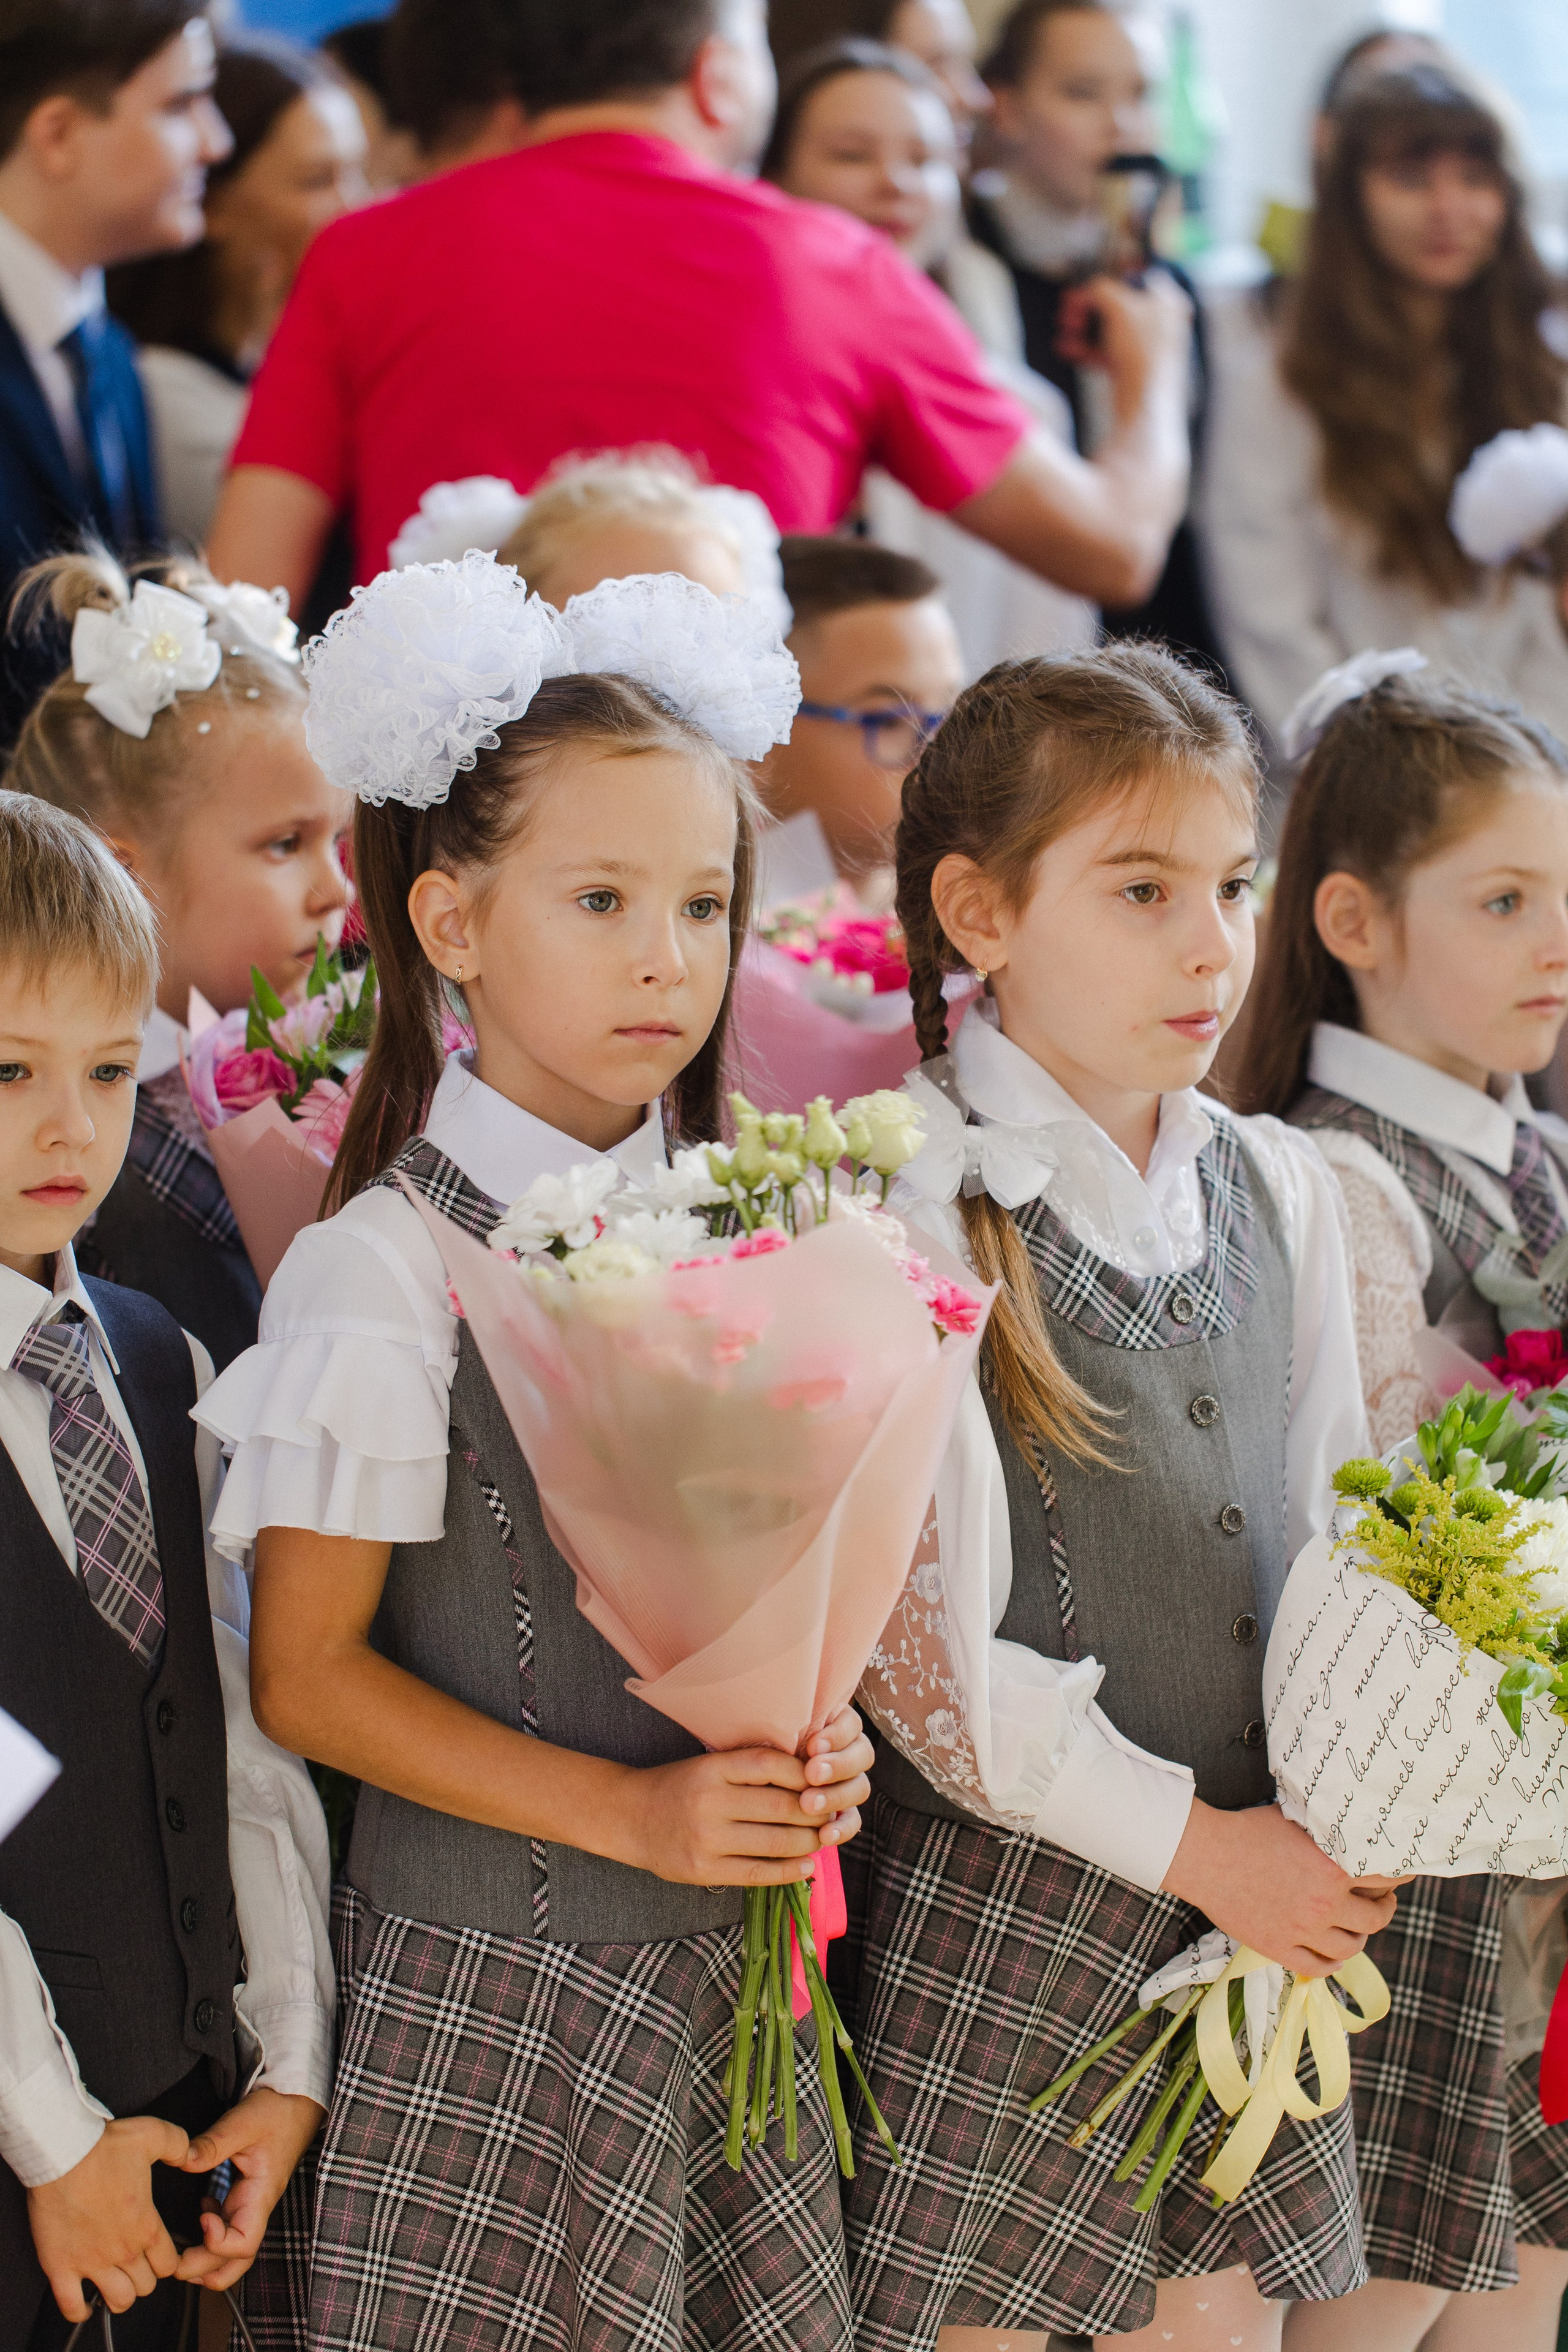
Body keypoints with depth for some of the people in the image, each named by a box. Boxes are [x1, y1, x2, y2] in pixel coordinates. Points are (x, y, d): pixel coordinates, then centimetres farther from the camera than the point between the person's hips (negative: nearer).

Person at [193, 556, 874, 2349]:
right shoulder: (390, 1269, -12)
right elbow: (308, 1673, -10)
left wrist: (816, 1731, -4)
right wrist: (626, 1813, -16)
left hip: (730, 1961, 5)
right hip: (499, 1981, -5)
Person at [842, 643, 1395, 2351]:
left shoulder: (1276, 1190, 8)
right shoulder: (908, 1204, -12)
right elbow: (915, 1641, -15)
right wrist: (1191, 1840, -14)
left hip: (1258, 1910, 6)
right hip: (1006, 1912, -5)